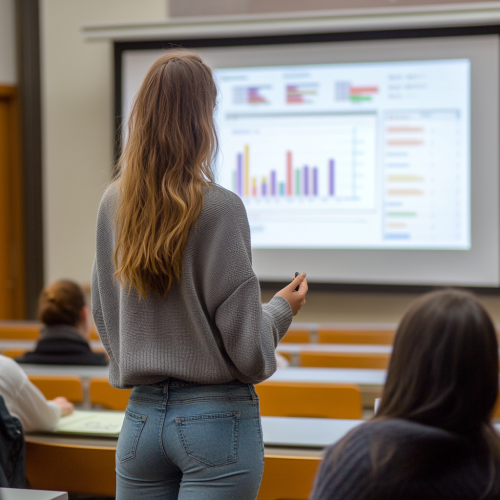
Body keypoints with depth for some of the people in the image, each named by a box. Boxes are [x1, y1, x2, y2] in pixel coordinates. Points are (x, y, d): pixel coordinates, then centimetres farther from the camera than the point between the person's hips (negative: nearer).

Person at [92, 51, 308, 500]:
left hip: (141, 415, 5)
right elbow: (248, 350, -12)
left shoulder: (113, 204, 2)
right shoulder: (220, 208, -14)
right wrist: (283, 308, 7)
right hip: (216, 416, -5)